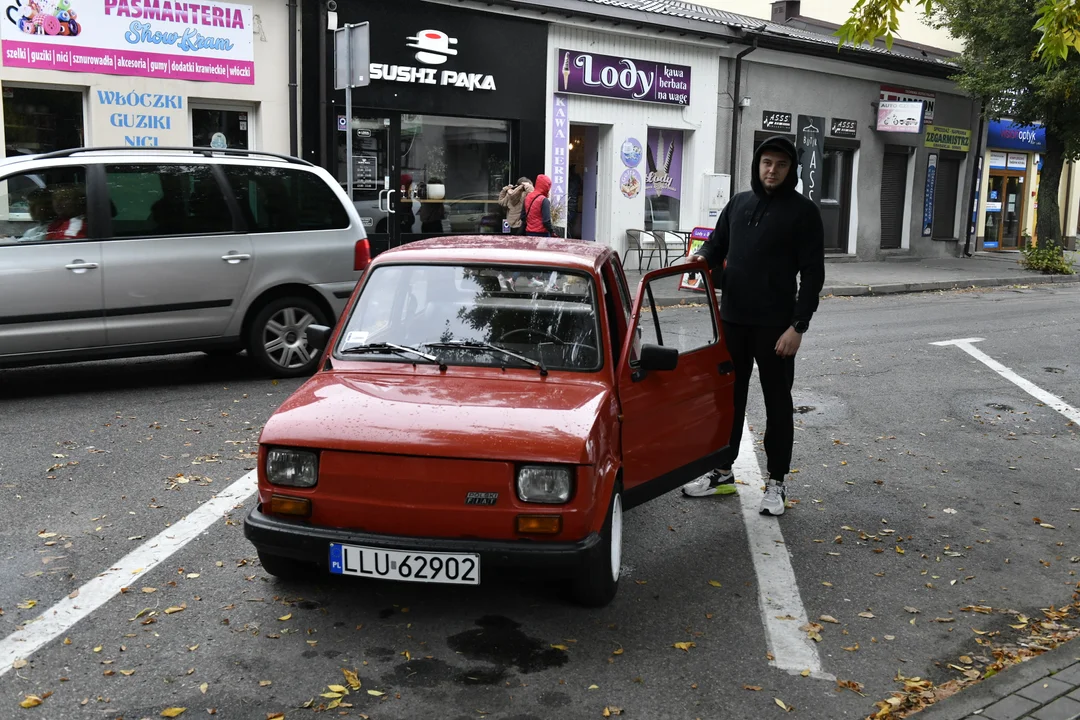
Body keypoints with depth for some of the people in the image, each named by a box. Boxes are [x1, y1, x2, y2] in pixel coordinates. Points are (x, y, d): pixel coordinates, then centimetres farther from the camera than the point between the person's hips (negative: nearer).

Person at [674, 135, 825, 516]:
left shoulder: (803, 211, -5)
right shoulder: (739, 203, 10)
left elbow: (813, 273, -8)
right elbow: (718, 245, 17)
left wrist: (798, 326, -15)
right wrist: (701, 256, -8)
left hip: (775, 325, -5)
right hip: (732, 320, 5)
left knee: (777, 402, 6)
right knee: (729, 395, 13)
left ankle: (776, 482, 16)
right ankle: (722, 471, 25)